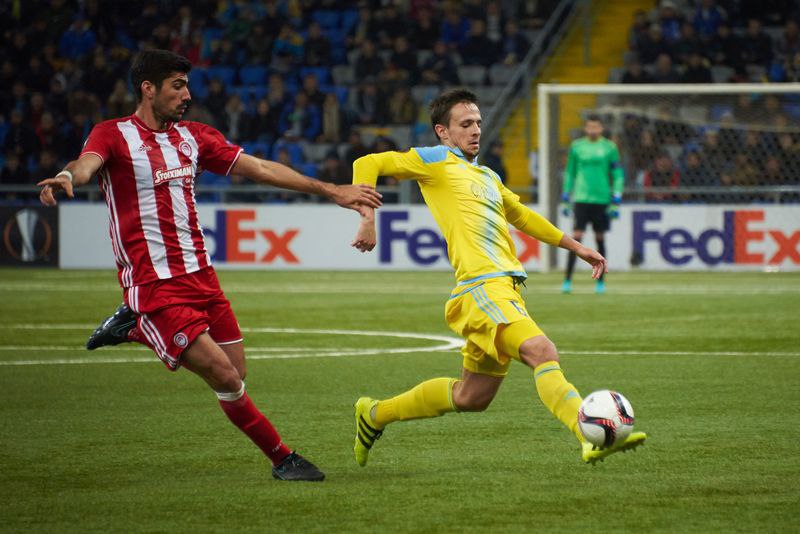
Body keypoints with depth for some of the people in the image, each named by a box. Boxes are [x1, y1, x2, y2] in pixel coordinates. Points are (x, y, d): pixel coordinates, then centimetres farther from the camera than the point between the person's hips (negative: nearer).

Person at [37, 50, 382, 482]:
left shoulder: (193, 137, 13)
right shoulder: (113, 135, -5)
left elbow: (260, 169, 15)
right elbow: (87, 164, -26)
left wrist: (331, 191, 13)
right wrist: (67, 177, -51)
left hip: (200, 275, 7)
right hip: (154, 284, -7)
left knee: (236, 373, 7)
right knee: (226, 379, -13)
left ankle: (137, 328, 23)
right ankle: (281, 458, 5)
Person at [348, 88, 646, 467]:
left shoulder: (487, 176, 27)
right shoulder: (436, 161, 5)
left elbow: (521, 215, 42)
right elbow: (367, 165, 0)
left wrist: (576, 247, 41)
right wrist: (368, 221, -12)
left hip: (507, 288, 9)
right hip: (482, 284, -9)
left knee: (471, 398, 13)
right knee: (542, 352, -28)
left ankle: (375, 414, 29)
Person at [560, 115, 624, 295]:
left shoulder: (609, 147, 2)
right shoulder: (576, 146, 5)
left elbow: (618, 174, 4)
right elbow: (570, 173, 12)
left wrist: (616, 201, -3)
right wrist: (565, 198, 10)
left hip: (602, 199, 0)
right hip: (581, 199, 0)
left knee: (600, 239, 7)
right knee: (576, 237, -9)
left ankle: (600, 281, 17)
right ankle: (567, 280, -10)